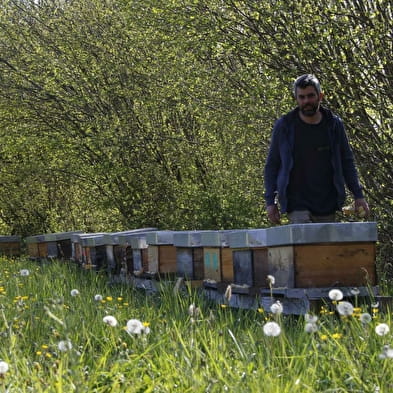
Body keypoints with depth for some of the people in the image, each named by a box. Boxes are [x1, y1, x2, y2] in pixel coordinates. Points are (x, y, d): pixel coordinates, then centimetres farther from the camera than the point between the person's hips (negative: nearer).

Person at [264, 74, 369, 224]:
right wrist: (270, 202, -1)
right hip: (297, 204, -3)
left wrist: (358, 195, 5)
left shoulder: (334, 124, 6)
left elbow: (347, 162, 13)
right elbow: (272, 165, 6)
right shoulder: (284, 126, 2)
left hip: (327, 204, 3)